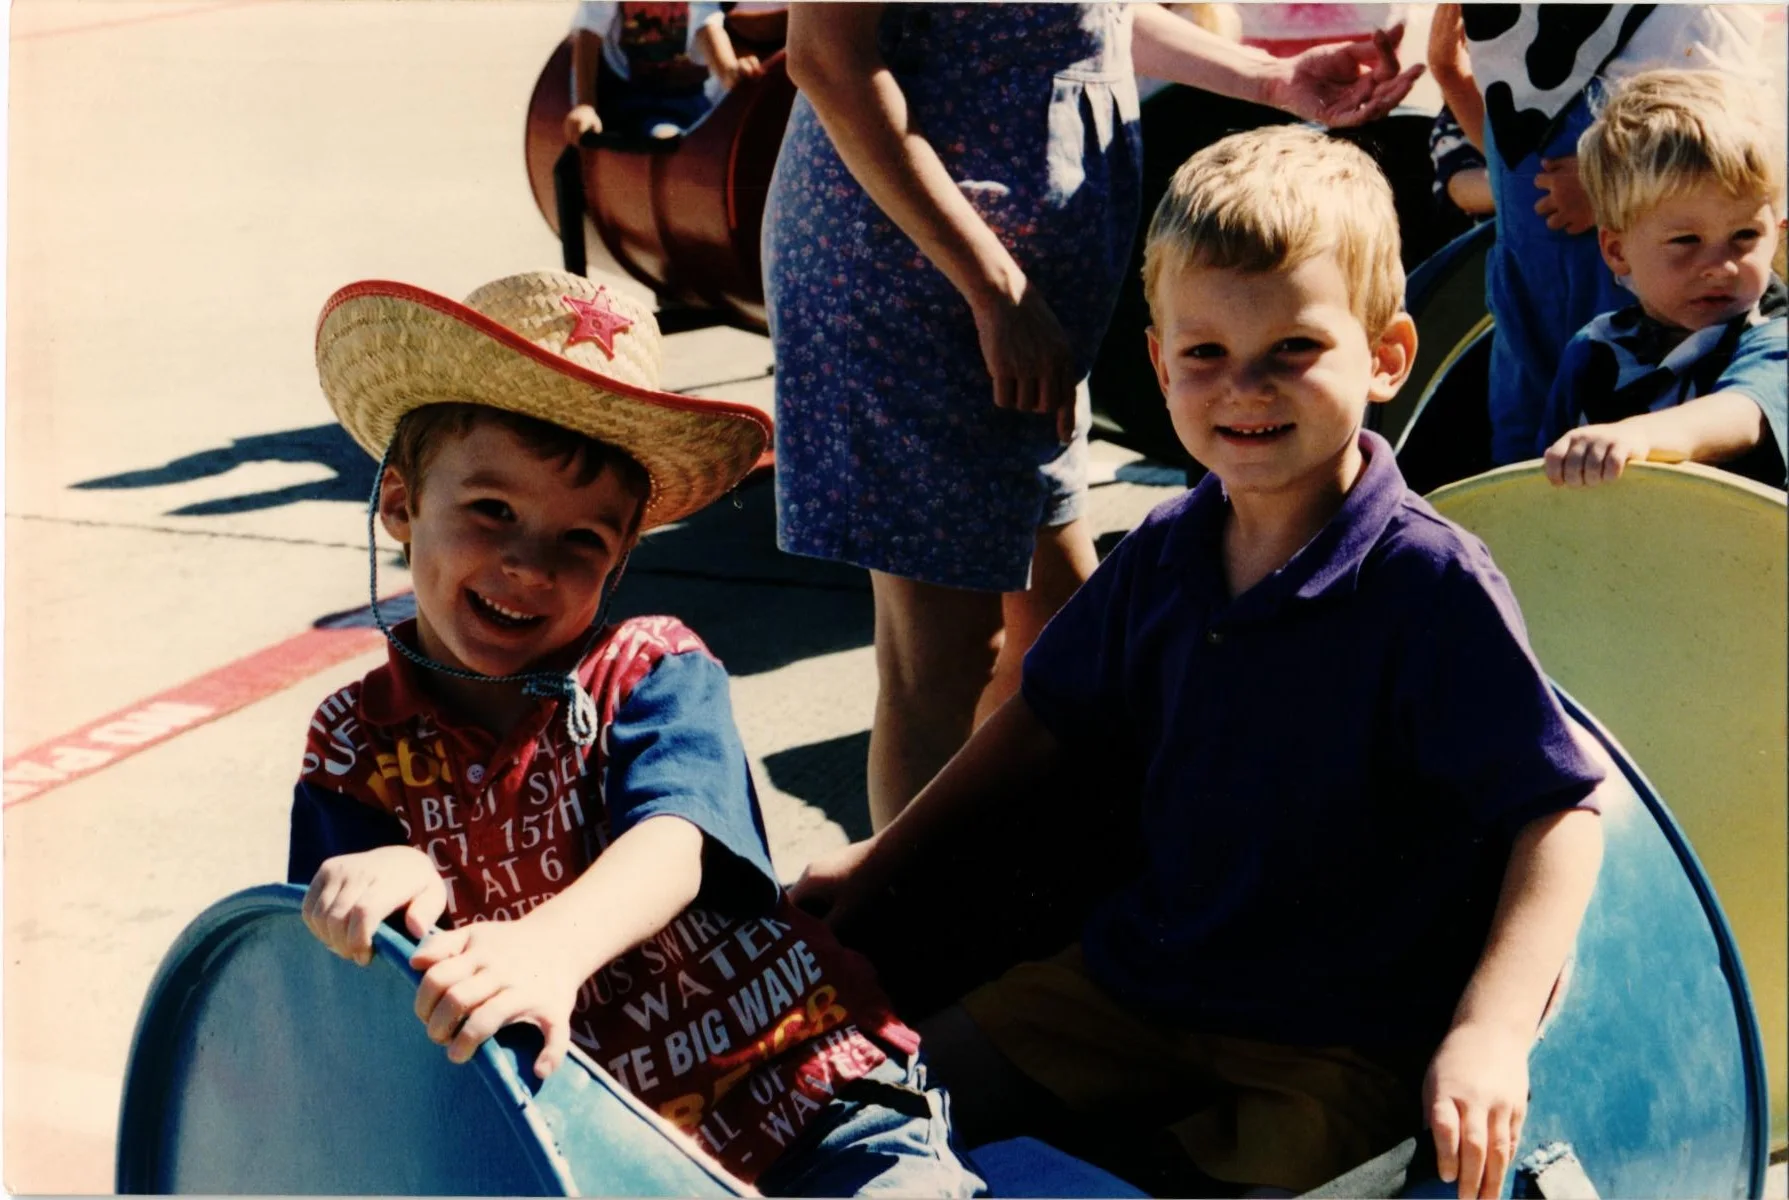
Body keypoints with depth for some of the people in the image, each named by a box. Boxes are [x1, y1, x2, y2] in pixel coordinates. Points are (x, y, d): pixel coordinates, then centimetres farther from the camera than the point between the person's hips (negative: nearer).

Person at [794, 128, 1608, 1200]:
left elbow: (1561, 812, -19)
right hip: (1136, 984, 6)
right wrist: (881, 861, 19)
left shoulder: (1430, 585, -18)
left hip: (1344, 1043, -6)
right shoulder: (1164, 555, 0)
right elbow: (1054, 717, 16)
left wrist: (1490, 1034, -30)